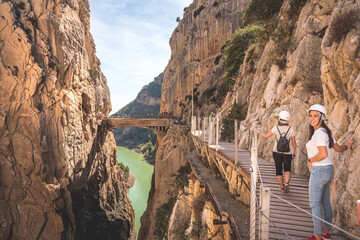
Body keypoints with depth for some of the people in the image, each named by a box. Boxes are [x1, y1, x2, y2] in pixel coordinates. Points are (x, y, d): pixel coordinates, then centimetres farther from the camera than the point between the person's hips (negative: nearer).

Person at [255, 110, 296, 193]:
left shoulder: (276, 128, -11)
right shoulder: (291, 129, -7)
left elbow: (266, 136, -1)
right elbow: (293, 142, -2)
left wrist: (259, 132, 17)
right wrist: (294, 153, 10)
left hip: (277, 152, 0)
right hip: (287, 153, 0)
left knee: (278, 170, 15)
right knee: (287, 169, 14)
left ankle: (282, 187, 23)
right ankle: (287, 182, -11)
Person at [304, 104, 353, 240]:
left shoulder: (319, 133, -19)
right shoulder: (326, 132, 10)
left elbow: (323, 154, -30)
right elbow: (338, 148, 20)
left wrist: (310, 160, -14)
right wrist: (346, 146, 41)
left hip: (319, 171, -10)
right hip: (328, 170, 10)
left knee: (314, 204, -1)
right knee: (325, 202, 18)